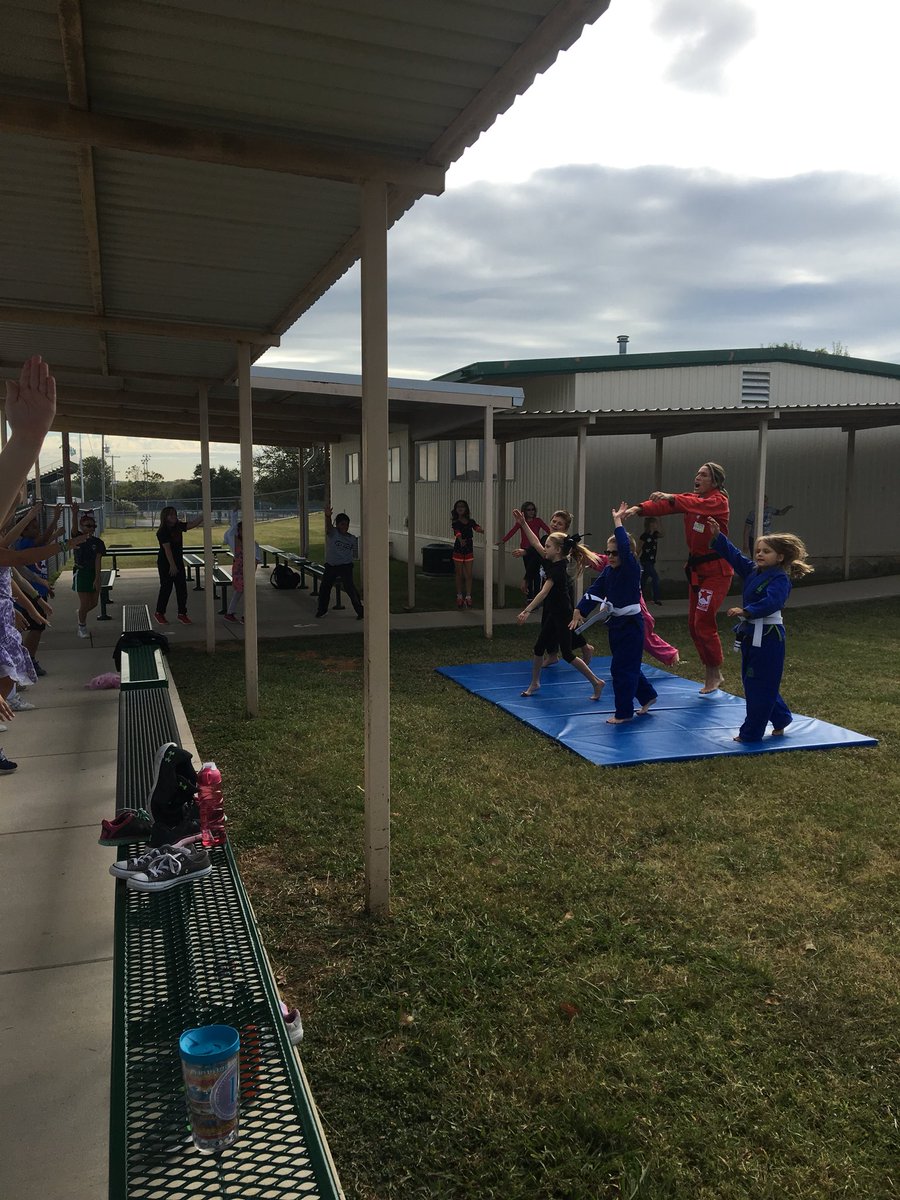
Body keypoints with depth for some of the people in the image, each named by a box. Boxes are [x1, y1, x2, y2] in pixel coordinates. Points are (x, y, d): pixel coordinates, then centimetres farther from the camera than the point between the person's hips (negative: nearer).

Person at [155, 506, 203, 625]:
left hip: (178, 562, 7)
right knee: (166, 588, 1)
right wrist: (172, 566, -22)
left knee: (182, 588, 4)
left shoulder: (179, 526, 4)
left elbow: (194, 523, -1)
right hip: (165, 563, -7)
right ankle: (159, 613, 16)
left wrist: (204, 514, -15)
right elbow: (167, 549, -20)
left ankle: (182, 613, 11)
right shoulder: (162, 532, -16)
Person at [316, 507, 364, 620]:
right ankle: (322, 609, 35)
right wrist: (327, 516, -49)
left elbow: (355, 554, 12)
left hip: (345, 566, -1)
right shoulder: (333, 533, -6)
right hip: (330, 565, 1)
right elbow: (328, 526, -30)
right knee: (324, 587, 12)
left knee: (349, 587, -14)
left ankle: (360, 611, -5)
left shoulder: (352, 538, 3)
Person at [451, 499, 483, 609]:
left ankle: (468, 597, 3)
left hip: (469, 550, 2)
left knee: (468, 575, 0)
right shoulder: (455, 523, -6)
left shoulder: (471, 521, 3)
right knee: (459, 574, 6)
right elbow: (457, 533, -25)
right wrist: (461, 541, -47)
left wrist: (484, 531, -41)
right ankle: (459, 596, 16)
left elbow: (477, 528, -17)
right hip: (458, 550, -2)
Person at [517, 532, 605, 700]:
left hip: (562, 615, -9)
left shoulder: (558, 569, -26)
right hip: (554, 613, 9)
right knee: (538, 647, 13)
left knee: (567, 653, -1)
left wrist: (527, 611, -44)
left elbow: (544, 592, -37)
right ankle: (534, 683, 26)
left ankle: (596, 682, 9)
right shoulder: (553, 562, 0)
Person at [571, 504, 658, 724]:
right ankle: (647, 695, 39)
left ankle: (624, 712, 9)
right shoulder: (608, 571, 5)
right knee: (628, 666, 19)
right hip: (615, 624, 8)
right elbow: (594, 591, 1)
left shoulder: (632, 569, -17)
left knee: (622, 669, -3)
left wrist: (617, 520, -29)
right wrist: (579, 611, -9)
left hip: (631, 625, -8)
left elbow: (625, 548, -34)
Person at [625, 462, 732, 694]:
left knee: (703, 623, -8)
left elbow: (699, 504, -36)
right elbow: (664, 505, -7)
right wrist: (639, 508, -24)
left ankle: (714, 674, 11)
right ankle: (712, 674, 25)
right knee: (694, 623, 11)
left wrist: (671, 497, -51)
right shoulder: (691, 497, 8)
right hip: (697, 568, 8)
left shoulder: (719, 501, -14)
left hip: (716, 570, -8)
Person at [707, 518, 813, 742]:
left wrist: (746, 611, -39)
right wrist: (718, 536, -1)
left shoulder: (780, 579, -15)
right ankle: (781, 719, 35)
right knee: (750, 681, 18)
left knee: (760, 685, 0)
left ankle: (751, 733, 9)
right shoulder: (752, 571, 9)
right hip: (751, 634, 9)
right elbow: (734, 555, 9)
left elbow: (771, 602, -30)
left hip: (768, 637, -9)